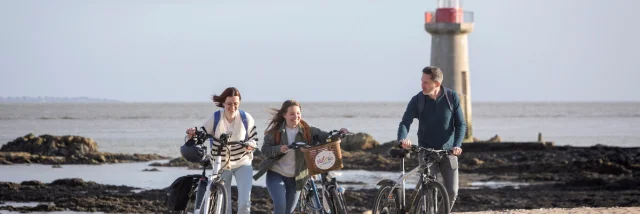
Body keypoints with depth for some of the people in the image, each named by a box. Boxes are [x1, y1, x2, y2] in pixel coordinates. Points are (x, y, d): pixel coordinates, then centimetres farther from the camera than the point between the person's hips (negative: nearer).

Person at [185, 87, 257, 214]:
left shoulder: (246, 118, -11)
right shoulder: (215, 118, -12)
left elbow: (253, 140, -3)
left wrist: (251, 145, -27)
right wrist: (192, 134, -31)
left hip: (242, 164, -1)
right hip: (221, 165, 1)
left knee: (244, 202, -16)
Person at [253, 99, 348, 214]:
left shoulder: (307, 130, -6)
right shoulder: (275, 130, -8)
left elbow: (324, 136, -14)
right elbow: (265, 150, -10)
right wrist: (279, 149, -29)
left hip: (295, 178, 2)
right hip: (276, 175, -2)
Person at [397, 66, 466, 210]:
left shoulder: (452, 97, -4)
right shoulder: (417, 100, -6)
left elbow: (460, 124, -4)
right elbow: (405, 122, -14)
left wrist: (457, 145, -21)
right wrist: (402, 139, -36)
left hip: (448, 151, 1)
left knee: (452, 191, -3)